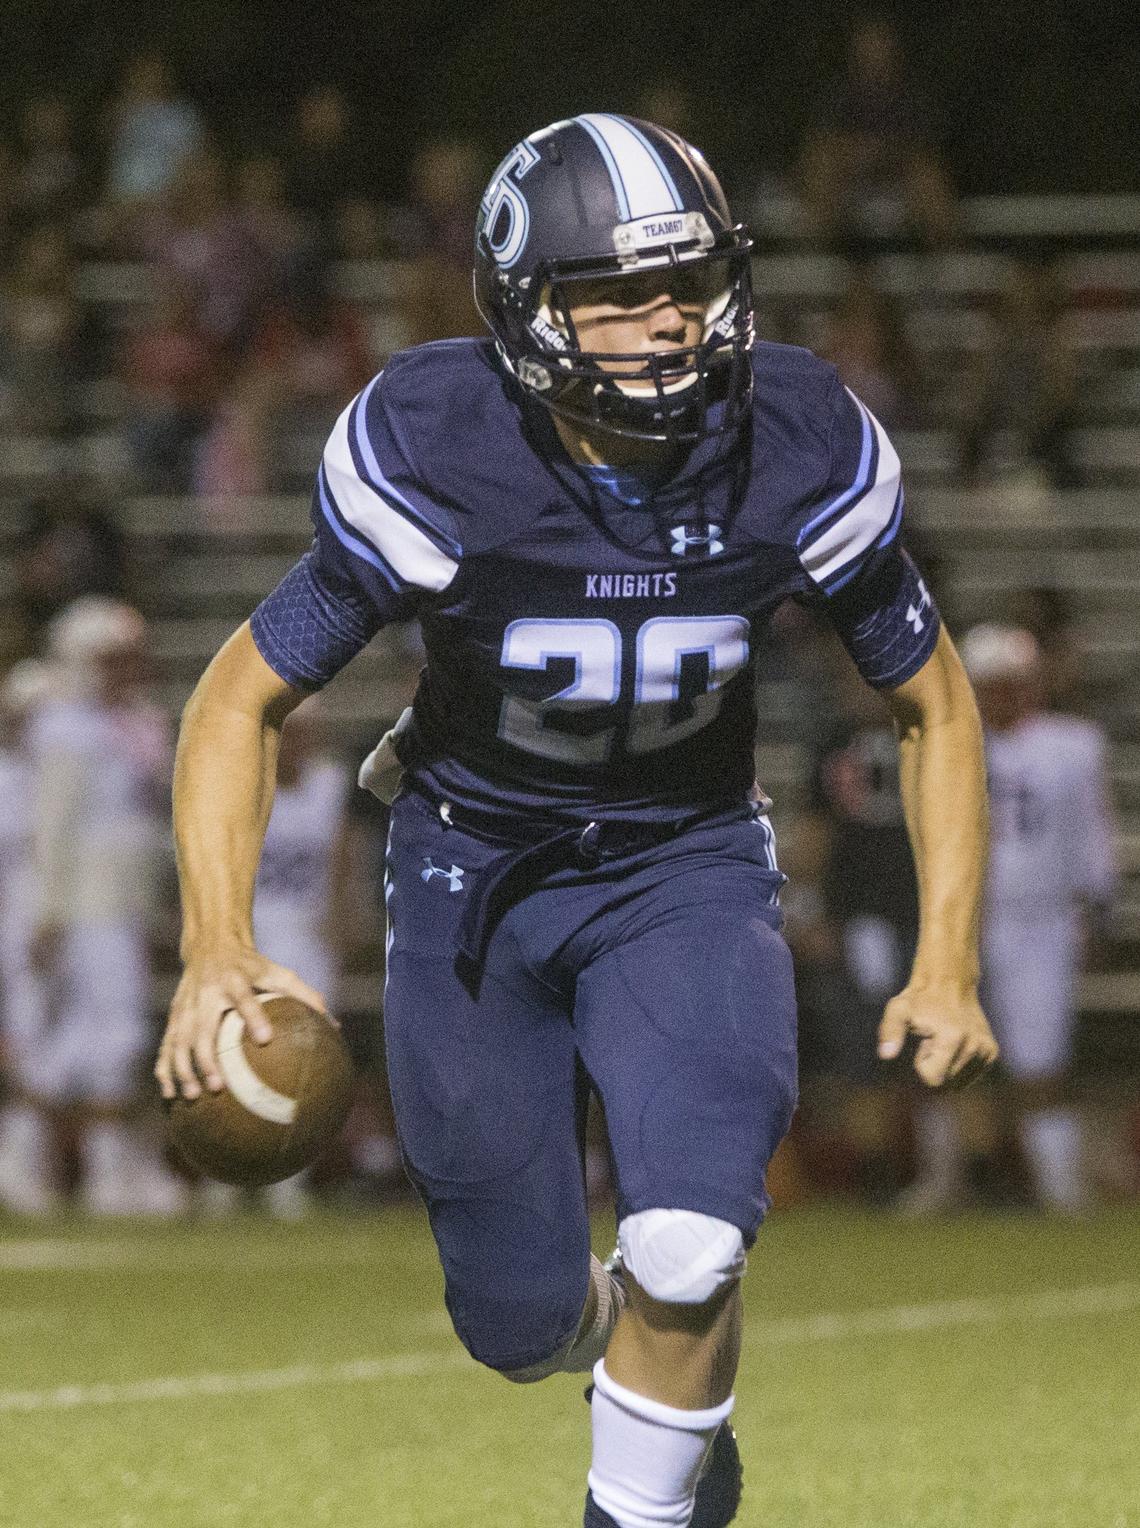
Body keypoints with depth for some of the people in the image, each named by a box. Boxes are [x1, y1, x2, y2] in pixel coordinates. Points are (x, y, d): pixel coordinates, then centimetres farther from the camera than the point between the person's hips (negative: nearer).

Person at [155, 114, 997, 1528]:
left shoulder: (802, 455, -18)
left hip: (684, 867, 0)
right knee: (525, 1324, 6)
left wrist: (948, 961, -11)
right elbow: (242, 700, -14)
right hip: (475, 868, 0)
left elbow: (933, 705, -1)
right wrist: (215, 950, -28)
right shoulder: (431, 458, -24)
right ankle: (646, 1366, 43)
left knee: (689, 1246, -24)